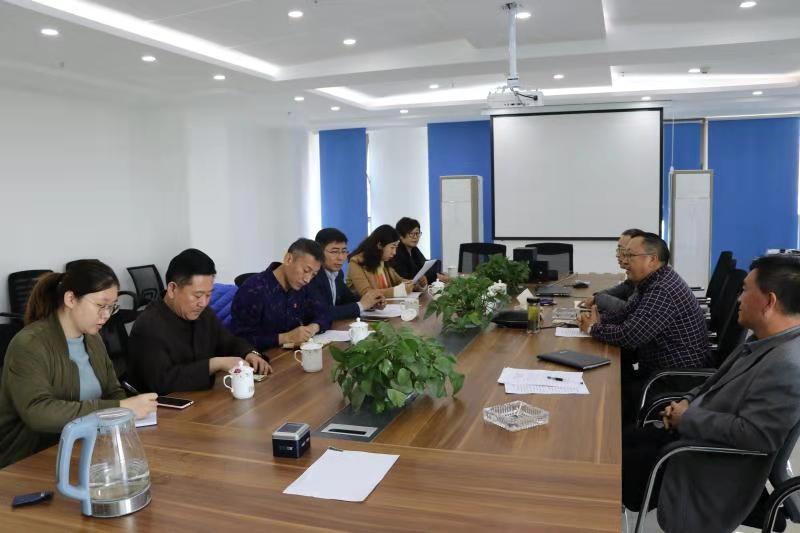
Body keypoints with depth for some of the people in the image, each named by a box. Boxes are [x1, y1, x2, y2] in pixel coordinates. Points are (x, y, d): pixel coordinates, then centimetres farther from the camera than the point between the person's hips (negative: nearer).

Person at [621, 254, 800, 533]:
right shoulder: (765, 340, 3)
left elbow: (753, 434, -31)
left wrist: (688, 417, -20)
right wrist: (687, 401, -1)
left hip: (712, 470, -9)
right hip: (694, 434, 9)